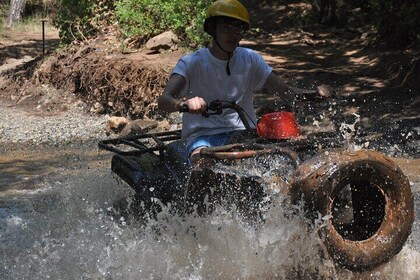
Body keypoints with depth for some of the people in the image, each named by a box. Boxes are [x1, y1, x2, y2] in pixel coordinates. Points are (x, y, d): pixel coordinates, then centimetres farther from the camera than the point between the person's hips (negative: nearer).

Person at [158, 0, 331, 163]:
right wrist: (184, 103, -43)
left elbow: (287, 92, 5)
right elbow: (163, 101, -19)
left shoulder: (250, 59, 9)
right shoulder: (192, 63, -4)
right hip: (203, 135, -3)